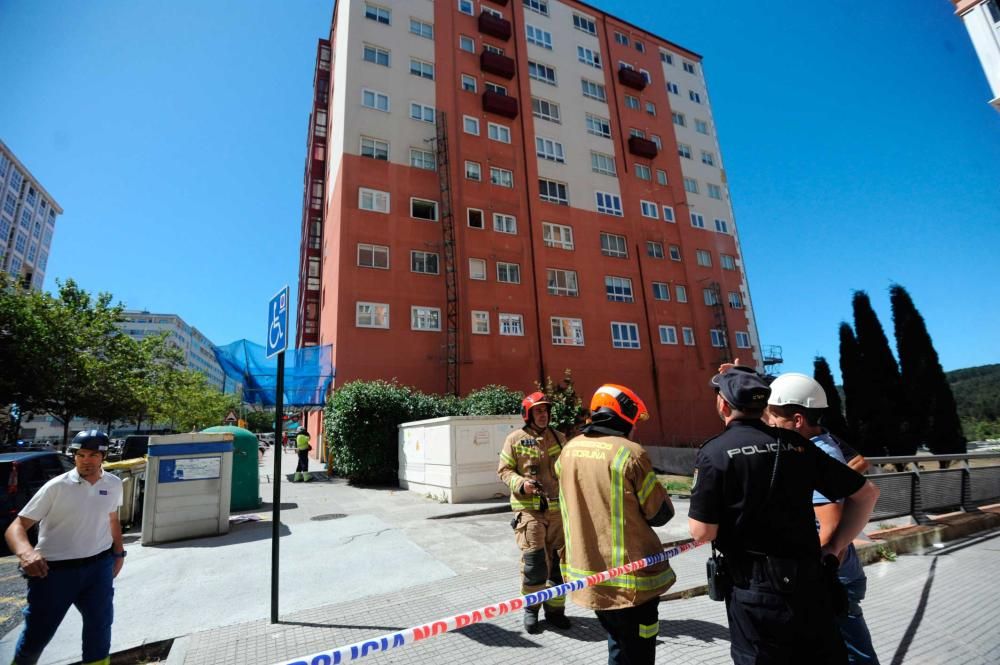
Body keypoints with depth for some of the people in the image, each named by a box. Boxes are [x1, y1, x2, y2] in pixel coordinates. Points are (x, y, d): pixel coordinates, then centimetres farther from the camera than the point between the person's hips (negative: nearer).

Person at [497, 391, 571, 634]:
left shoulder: (558, 437, 9)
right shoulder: (515, 438, -4)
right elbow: (504, 470, -2)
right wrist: (521, 483, -17)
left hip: (557, 507, 5)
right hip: (528, 508, -4)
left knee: (559, 560, 12)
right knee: (533, 560, -4)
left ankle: (555, 608, 32)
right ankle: (531, 609, 21)